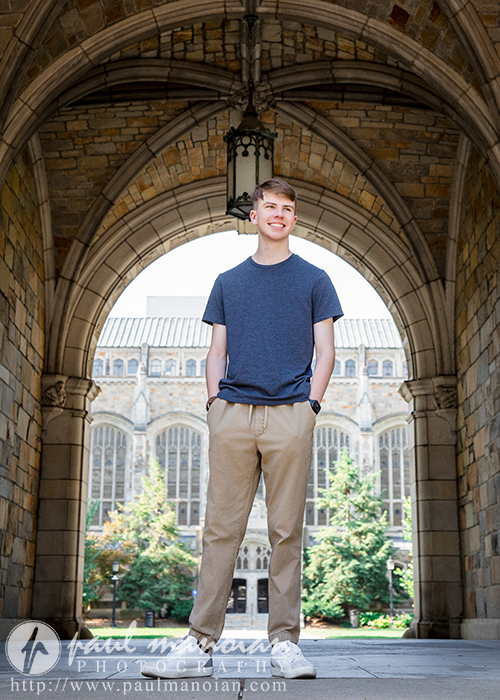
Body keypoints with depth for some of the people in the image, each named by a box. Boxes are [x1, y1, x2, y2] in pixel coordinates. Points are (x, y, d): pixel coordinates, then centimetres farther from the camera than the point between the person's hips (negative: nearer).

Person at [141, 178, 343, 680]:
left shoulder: (313, 280, 13)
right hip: (232, 413, 2)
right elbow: (217, 351, 16)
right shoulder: (227, 282, 19)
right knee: (221, 528, -1)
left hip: (289, 413, -1)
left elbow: (325, 350, 8)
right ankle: (200, 644, 2)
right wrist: (214, 401, 2)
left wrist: (311, 403, -5)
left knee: (286, 532, -1)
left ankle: (284, 643, 6)